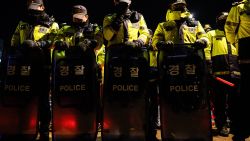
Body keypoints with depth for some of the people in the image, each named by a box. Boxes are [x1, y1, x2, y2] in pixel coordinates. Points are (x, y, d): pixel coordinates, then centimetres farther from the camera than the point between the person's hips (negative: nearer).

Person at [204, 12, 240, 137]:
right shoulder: (211, 34, 14)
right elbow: (206, 50, -1)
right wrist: (208, 64, -15)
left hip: (235, 72, 4)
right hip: (219, 72, -4)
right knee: (220, 101, 0)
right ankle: (222, 125, 9)